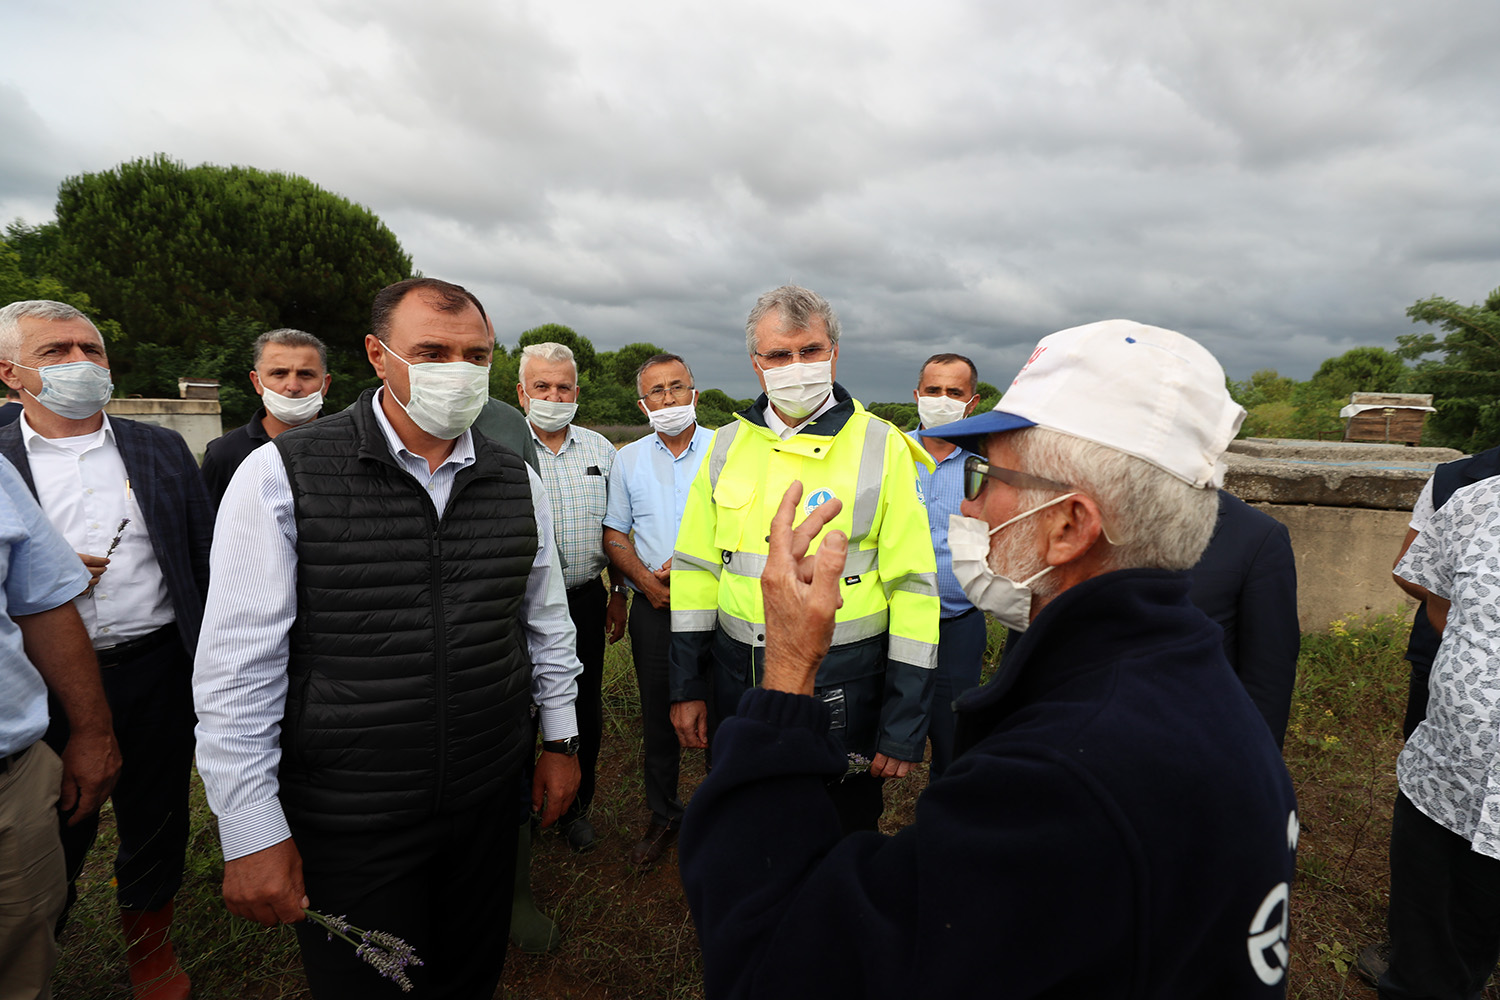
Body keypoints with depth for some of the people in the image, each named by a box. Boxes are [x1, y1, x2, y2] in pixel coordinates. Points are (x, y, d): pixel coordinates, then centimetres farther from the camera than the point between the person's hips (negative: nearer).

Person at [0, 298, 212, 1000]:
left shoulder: (163, 450, 3)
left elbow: (207, 561, 5)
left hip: (154, 671, 2)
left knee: (156, 819, 16)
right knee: (56, 835, 15)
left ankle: (150, 943, 40)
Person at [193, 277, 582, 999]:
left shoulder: (517, 483, -1)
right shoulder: (281, 475, -13)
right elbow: (237, 668, -12)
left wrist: (559, 738, 11)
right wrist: (252, 833, -10)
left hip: (488, 800, 4)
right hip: (348, 824, -3)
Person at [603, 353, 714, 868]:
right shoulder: (628, 459, 9)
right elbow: (614, 534, 10)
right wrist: (646, 579, -8)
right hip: (654, 607, 3)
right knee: (658, 717, 13)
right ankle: (664, 816, 32)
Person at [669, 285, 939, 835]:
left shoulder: (881, 446, -8)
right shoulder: (728, 444, 3)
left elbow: (914, 583, -9)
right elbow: (696, 566, 6)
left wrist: (904, 727, -9)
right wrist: (686, 687, 5)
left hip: (842, 683, -3)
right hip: (737, 672, 4)